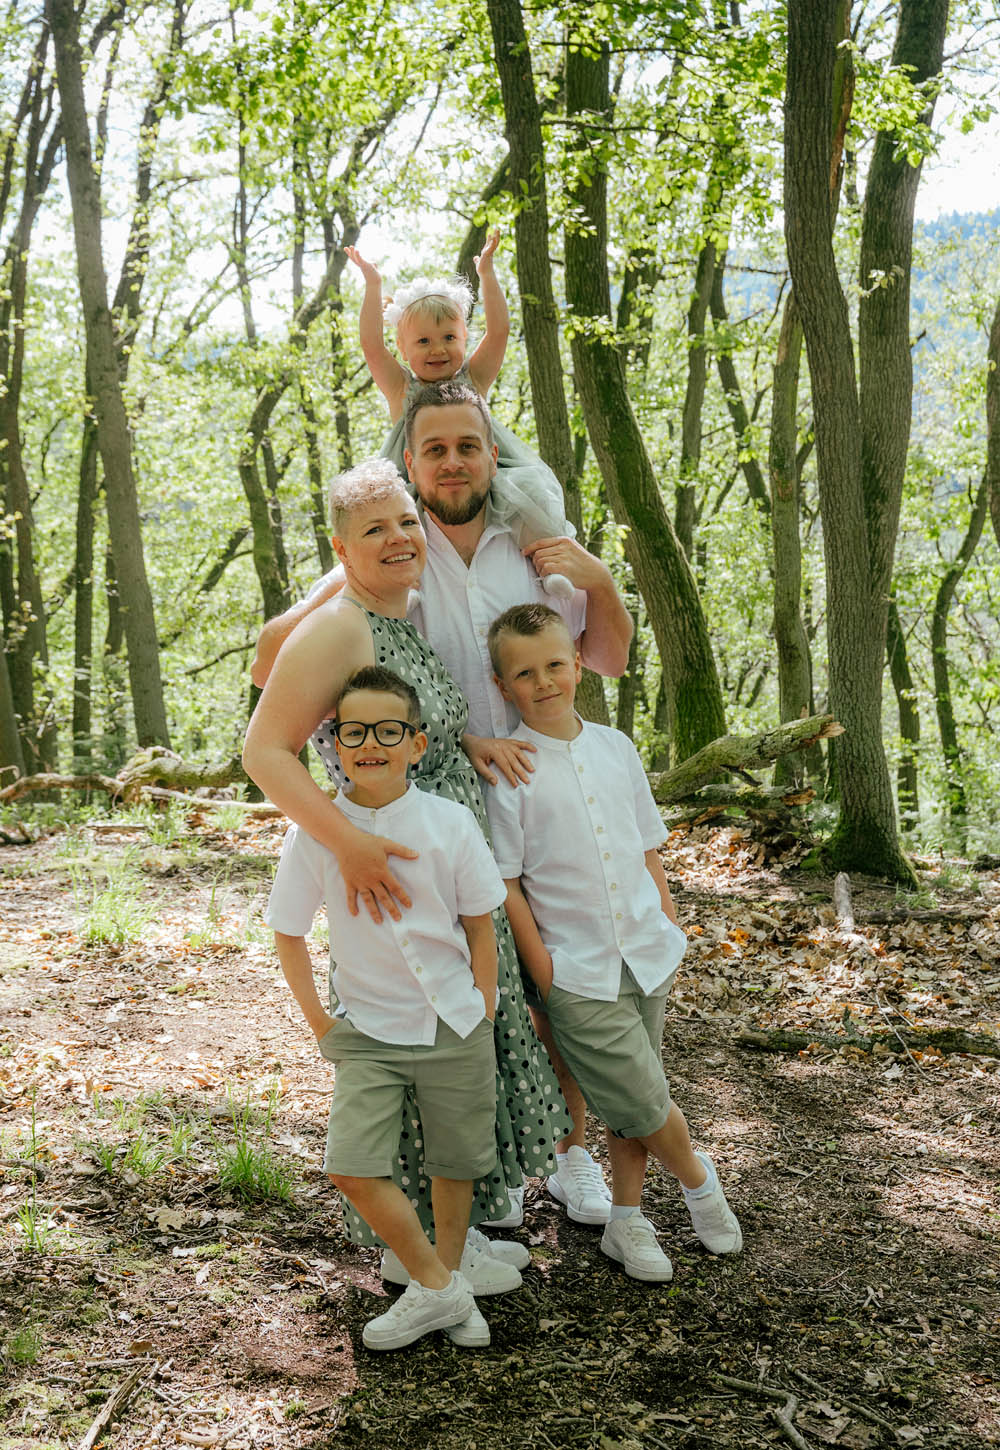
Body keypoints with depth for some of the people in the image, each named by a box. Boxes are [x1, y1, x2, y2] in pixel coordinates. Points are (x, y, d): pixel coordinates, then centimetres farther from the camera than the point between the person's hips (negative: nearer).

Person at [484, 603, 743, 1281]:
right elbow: (505, 880, -8)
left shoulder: (615, 747, 6)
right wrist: (540, 965, -10)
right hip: (577, 970, -4)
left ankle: (627, 1221, 29)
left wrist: (672, 927, 10)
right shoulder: (507, 769, -9)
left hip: (646, 953, 5)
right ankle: (698, 1176, 25)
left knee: (634, 1104, 12)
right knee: (645, 1100, -4)